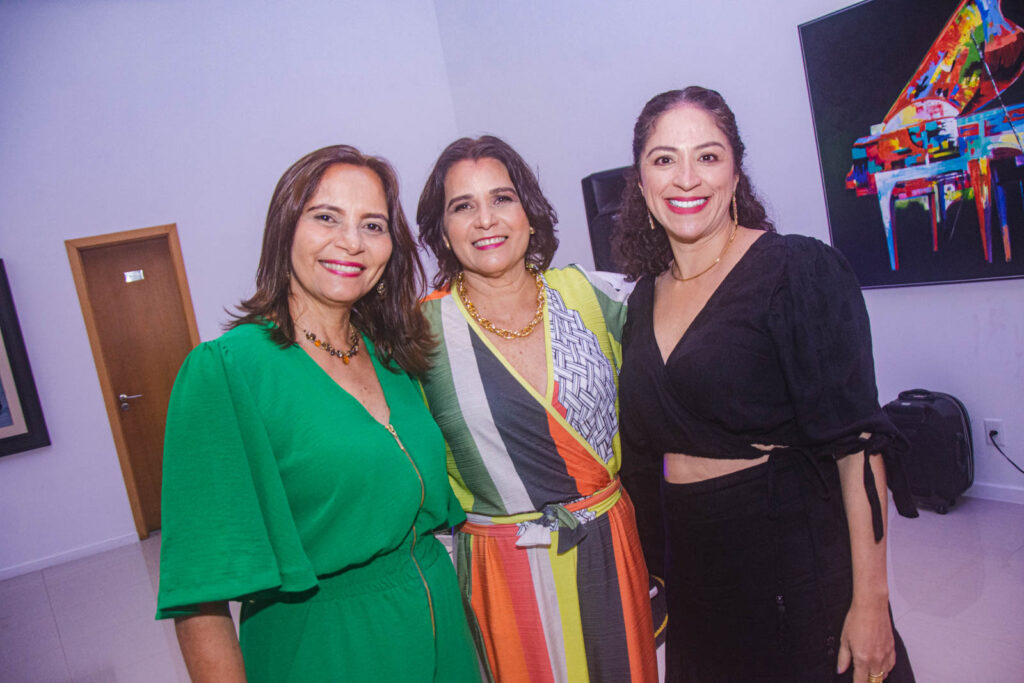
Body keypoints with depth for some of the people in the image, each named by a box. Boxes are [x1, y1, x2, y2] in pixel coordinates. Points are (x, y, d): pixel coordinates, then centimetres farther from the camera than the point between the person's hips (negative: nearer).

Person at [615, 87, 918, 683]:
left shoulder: (800, 270, -13)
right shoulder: (646, 296, 4)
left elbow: (856, 444, -16)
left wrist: (870, 602, -17)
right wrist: (657, 568, 11)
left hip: (792, 561, -5)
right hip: (692, 571, 5)